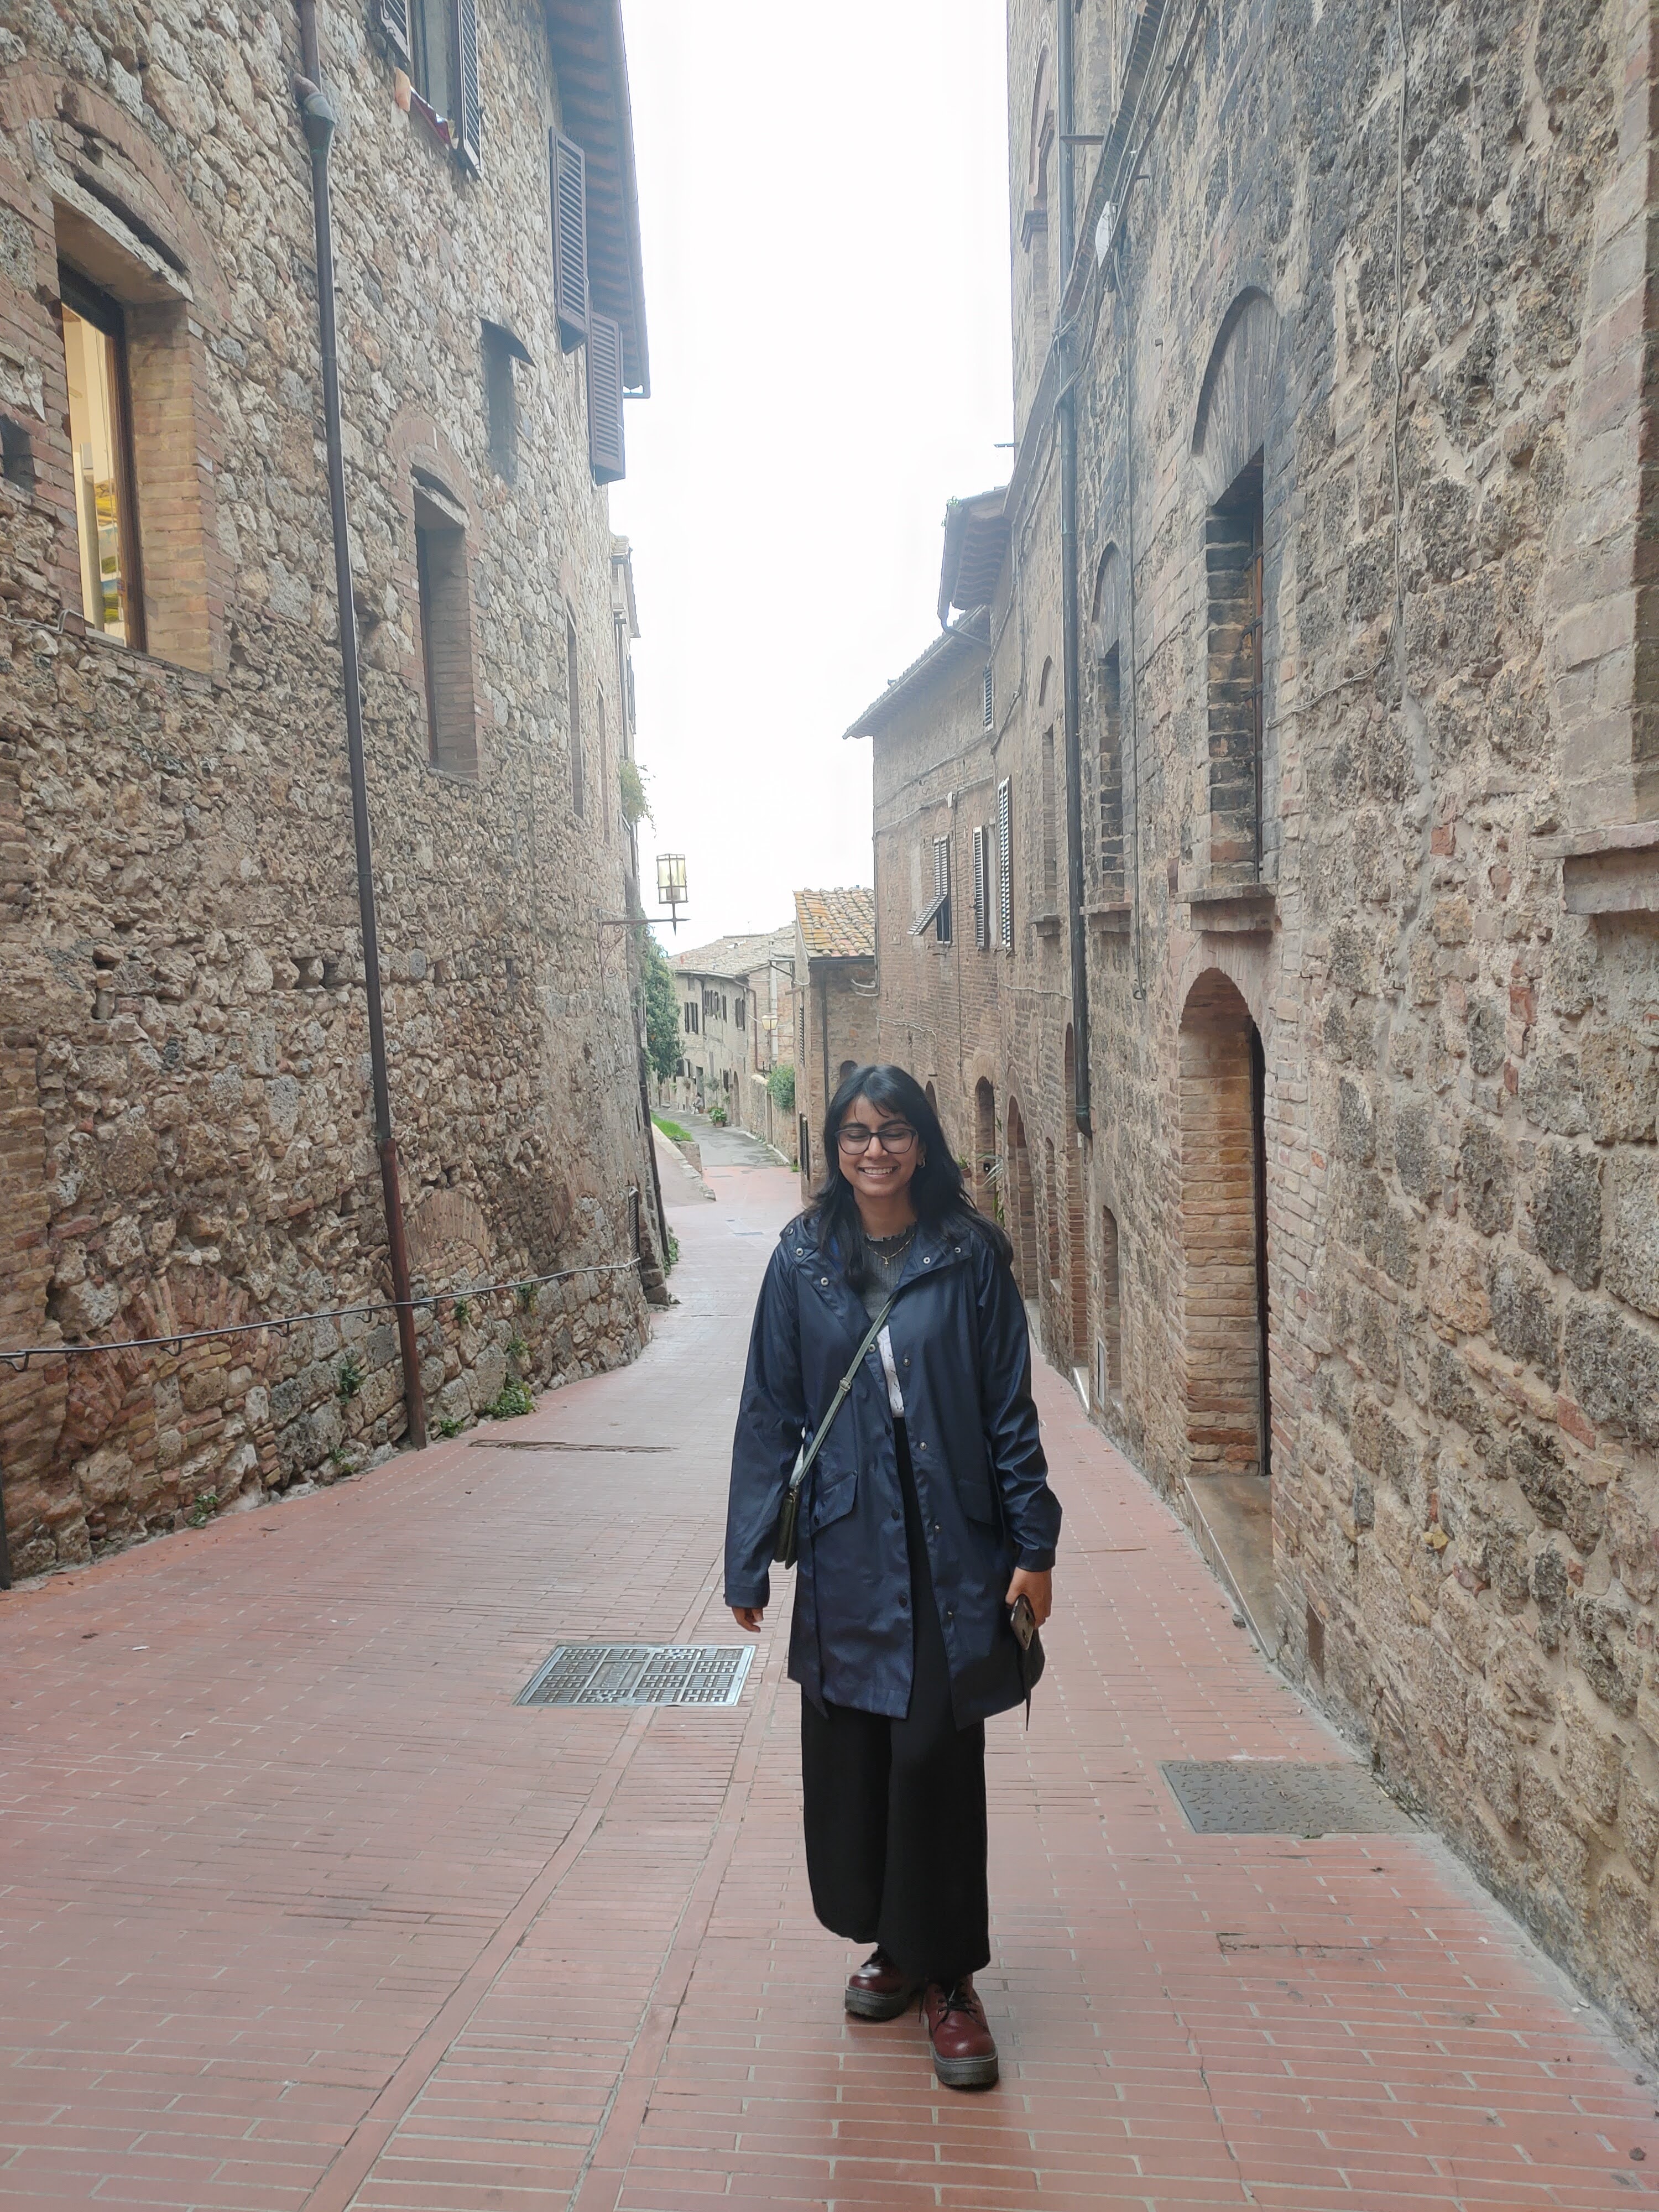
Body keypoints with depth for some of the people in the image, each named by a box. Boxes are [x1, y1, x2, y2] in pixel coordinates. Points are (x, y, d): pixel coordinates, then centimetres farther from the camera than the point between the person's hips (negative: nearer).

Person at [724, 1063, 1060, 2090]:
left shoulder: (971, 1254, -5)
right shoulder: (804, 1259, -1)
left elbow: (1010, 1408, -1)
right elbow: (770, 1414, 2)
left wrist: (1033, 1546, -4)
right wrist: (749, 1561, 0)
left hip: (952, 1551, -2)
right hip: (845, 1552, 2)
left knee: (937, 1757, 2)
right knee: (848, 1756, 12)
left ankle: (949, 1980, 23)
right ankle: (891, 1940, 37)